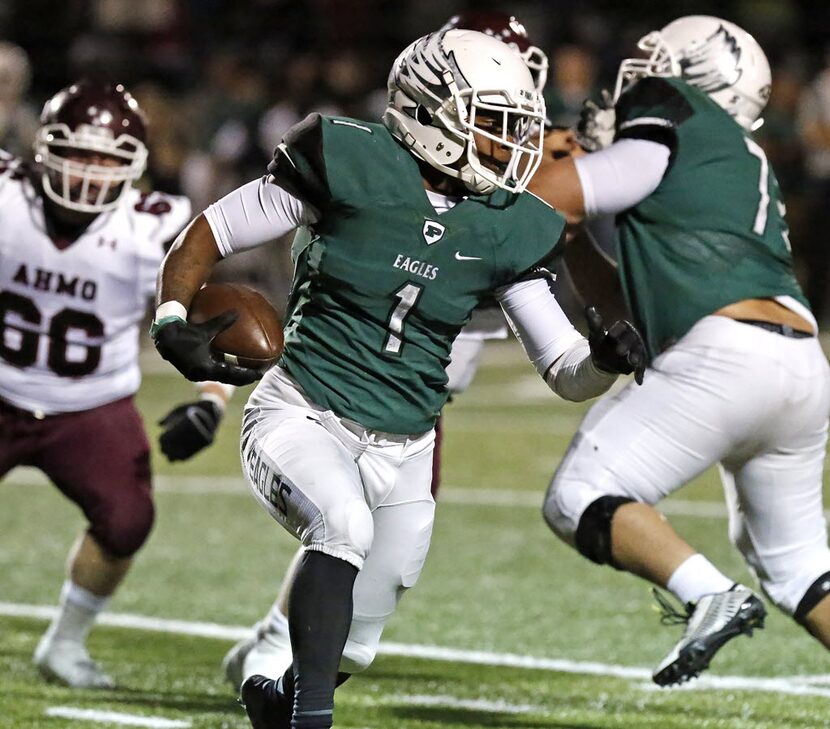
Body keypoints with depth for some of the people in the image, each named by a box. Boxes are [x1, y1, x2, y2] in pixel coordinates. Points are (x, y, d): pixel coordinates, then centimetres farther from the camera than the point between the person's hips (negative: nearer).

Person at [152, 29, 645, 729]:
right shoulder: (351, 165, -12)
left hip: (402, 453, 5)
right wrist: (172, 324, -19)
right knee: (344, 523, -36)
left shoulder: (506, 230, -2)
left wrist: (605, 358, -22)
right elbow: (207, 235, -3)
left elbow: (566, 371, 1)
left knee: (350, 649, 10)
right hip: (302, 416, -5)